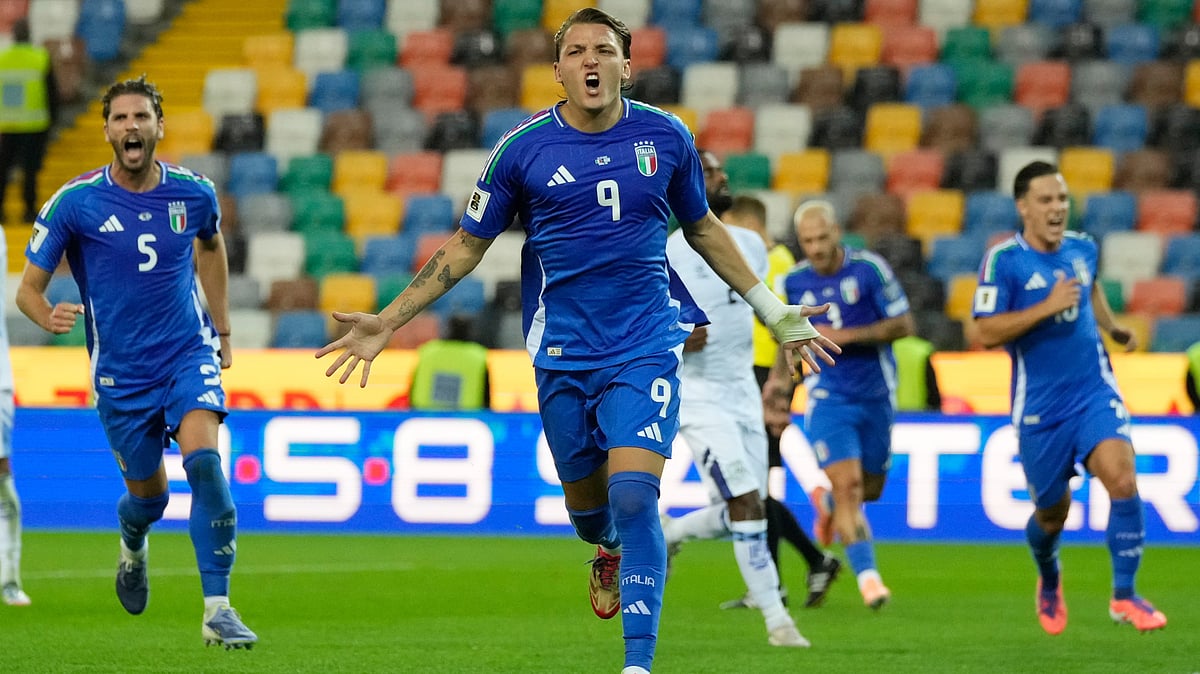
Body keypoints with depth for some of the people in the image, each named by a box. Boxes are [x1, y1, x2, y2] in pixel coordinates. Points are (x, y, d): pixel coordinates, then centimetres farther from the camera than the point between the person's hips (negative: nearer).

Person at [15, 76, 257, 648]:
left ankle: (217, 609, -22)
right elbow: (28, 288, -5)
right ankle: (132, 544, 50)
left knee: (203, 461, -24)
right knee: (149, 496, 10)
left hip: (189, 353, 0)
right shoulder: (75, 202, -10)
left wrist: (223, 330, 25)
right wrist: (50, 317, -29)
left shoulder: (194, 193, -3)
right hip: (120, 373, 0)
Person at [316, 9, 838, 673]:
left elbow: (701, 226, 16)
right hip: (562, 354, 1)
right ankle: (608, 553, 51)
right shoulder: (523, 146, -4)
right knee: (585, 500, 12)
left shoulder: (666, 137, -1)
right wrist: (387, 322, -1)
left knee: (634, 495, -18)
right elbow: (466, 245, 5)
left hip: (645, 349, -1)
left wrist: (774, 310, 19)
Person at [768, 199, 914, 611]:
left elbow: (903, 324, -9)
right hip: (828, 396, 0)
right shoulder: (793, 282, 0)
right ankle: (867, 576, -17)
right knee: (848, 484, -17)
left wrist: (847, 336, -17)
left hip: (875, 393, 0)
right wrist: (782, 380, 2)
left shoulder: (869, 269, -8)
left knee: (870, 489, 13)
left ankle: (827, 502, 47)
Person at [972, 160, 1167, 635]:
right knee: (1052, 512, 9)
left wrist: (1113, 328, 35)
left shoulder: (1083, 248, 6)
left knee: (1122, 479, -21)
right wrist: (1047, 307, -23)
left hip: (1094, 392, 3)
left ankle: (1124, 596, -12)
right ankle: (1049, 583, 43)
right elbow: (986, 332, -18)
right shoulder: (1003, 260, -11)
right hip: (1039, 407, -3)